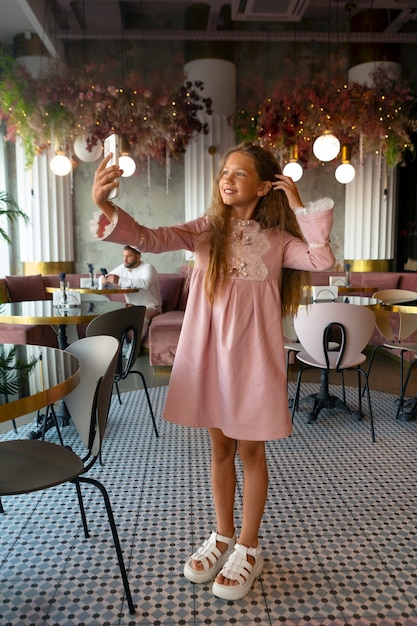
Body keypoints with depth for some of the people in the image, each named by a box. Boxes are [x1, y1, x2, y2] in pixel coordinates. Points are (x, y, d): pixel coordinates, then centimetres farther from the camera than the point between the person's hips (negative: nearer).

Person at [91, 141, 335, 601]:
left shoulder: (278, 239, 0)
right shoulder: (207, 230, 1)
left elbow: (323, 260, -15)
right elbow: (151, 239, -11)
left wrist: (300, 206, -9)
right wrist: (105, 207, -26)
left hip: (253, 354, -2)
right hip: (208, 350, 2)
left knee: (250, 450, 9)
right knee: (220, 447, 15)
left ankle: (248, 548, 30)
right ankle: (222, 537, 36)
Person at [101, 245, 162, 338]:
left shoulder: (147, 268, -13)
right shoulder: (122, 268, 7)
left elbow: (145, 284, -35)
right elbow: (102, 278, 12)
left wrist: (119, 280, -37)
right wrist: (104, 280, -15)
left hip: (150, 307, -6)